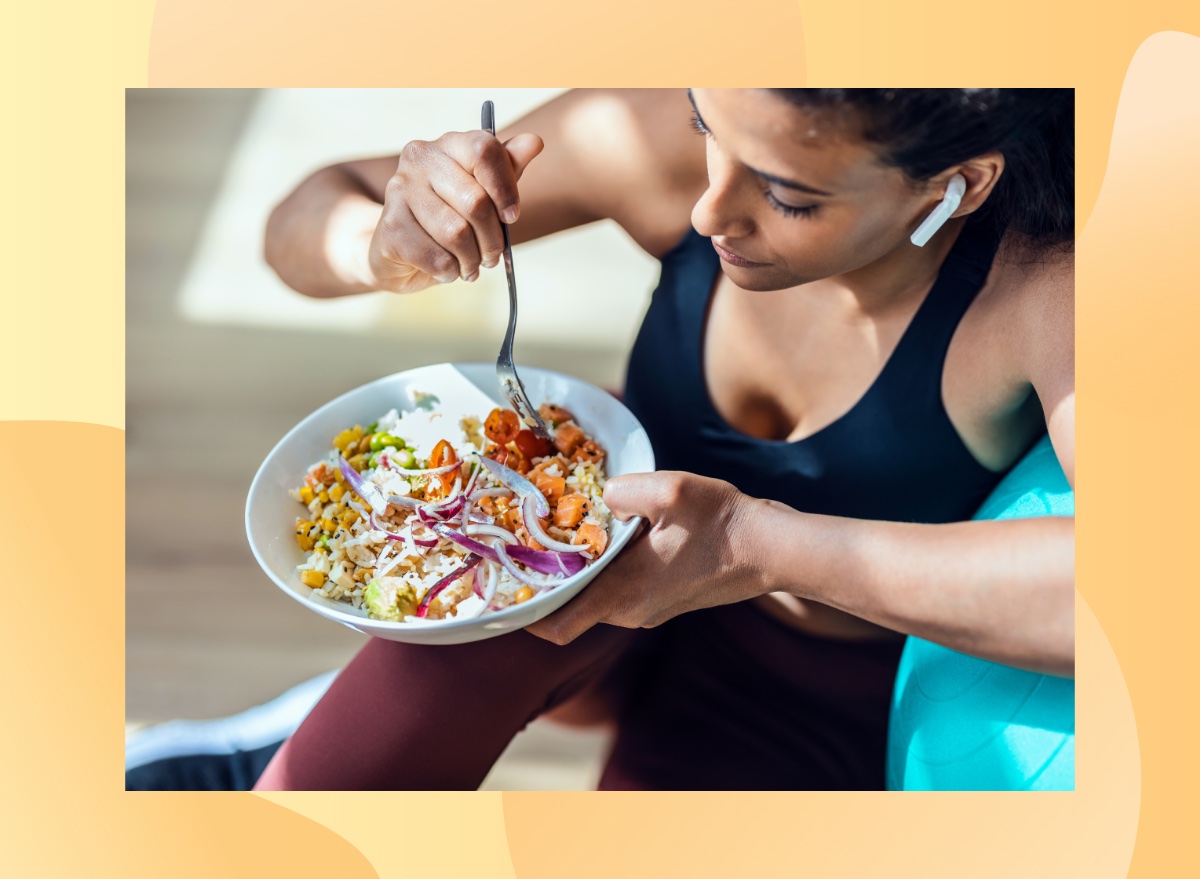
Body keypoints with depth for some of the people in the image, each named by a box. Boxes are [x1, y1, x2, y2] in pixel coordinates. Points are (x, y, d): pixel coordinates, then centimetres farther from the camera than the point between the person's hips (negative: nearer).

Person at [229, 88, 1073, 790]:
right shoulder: (658, 141, -21)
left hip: (812, 702, -2)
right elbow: (305, 218, -11)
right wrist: (381, 250, -35)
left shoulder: (1041, 291, -30)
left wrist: (769, 547, -47)